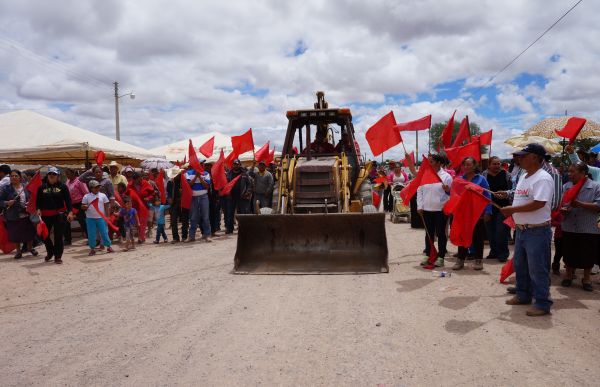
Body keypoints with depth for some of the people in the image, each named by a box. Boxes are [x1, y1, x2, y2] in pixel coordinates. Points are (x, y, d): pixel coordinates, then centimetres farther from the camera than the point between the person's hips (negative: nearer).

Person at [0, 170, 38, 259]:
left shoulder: (25, 187, 5)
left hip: (26, 215, 2)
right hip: (13, 217, -2)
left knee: (30, 233, 8)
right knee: (16, 235, 7)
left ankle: (30, 247, 33)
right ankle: (18, 251, 27)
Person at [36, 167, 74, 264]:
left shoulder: (62, 186, 1)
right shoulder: (42, 187, 7)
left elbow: (68, 200, -2)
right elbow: (38, 200, 8)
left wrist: (70, 212, -12)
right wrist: (38, 209, -11)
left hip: (60, 214, -2)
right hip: (46, 215, 3)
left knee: (59, 236, 0)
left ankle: (58, 256, 11)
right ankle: (50, 252, 31)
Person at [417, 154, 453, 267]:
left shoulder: (446, 176, -3)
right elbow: (419, 191, 8)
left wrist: (448, 190, -25)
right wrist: (420, 206, 1)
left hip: (441, 210, -4)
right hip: (427, 209, 4)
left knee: (441, 233, 4)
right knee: (429, 233, 12)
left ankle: (441, 257, 12)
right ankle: (428, 255, 21)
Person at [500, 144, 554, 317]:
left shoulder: (543, 178, -18)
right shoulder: (523, 177, 13)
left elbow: (538, 203, -27)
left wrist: (512, 209, -21)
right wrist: (512, 212, 4)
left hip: (537, 231, -10)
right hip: (521, 229, 10)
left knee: (537, 269, -2)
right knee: (520, 265, 18)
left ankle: (542, 304, 8)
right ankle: (523, 295, 33)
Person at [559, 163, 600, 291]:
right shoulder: (566, 186, 5)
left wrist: (579, 204, -21)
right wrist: (562, 210, -18)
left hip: (589, 229, -3)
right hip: (569, 228, 3)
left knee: (588, 256, 8)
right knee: (569, 254, 13)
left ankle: (586, 279, 26)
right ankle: (568, 276, 31)